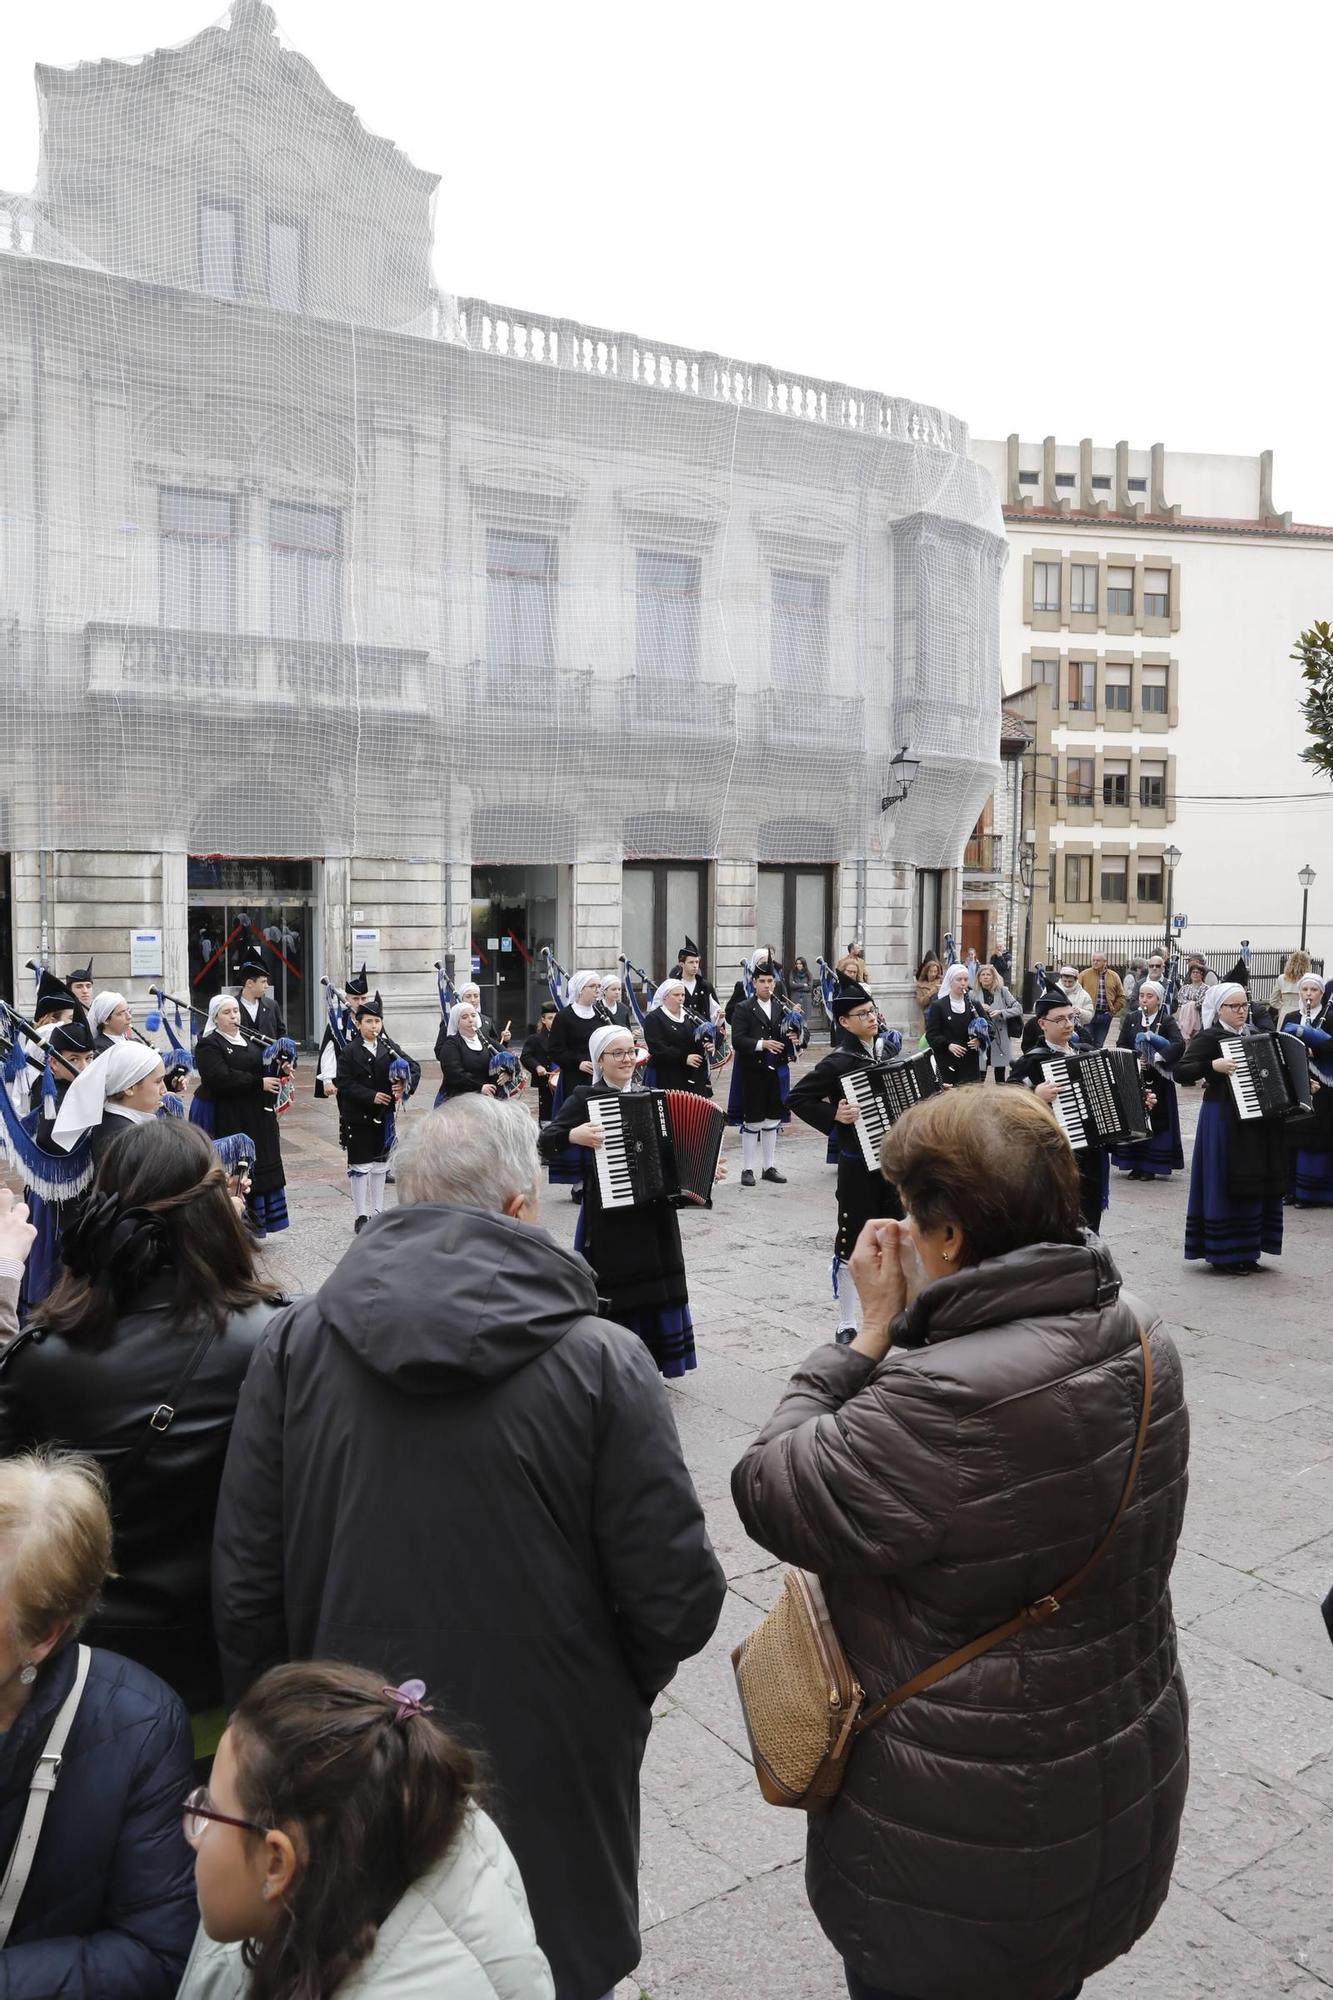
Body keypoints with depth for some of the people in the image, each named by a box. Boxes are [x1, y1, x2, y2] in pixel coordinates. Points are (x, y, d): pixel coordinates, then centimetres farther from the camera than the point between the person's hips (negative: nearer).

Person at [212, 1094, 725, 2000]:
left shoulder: (294, 1346, -13)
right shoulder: (599, 1361, -21)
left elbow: (246, 1585, -8)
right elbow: (677, 1598, -17)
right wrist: (617, 1687, 4)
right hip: (549, 1773, -2)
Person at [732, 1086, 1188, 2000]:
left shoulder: (951, 1398, -36)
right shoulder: (1137, 1335, -9)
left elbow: (772, 1495, -24)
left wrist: (873, 1333, -19)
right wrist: (914, 1326, -7)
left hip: (971, 1843, -7)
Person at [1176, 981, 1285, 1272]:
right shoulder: (1210, 1037, -9)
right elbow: (1180, 1072, -17)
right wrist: (1213, 1066, -29)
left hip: (1255, 1120, 7)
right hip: (1224, 1121, -7)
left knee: (1253, 1186, 9)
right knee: (1225, 1187, -4)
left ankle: (1245, 1251, 19)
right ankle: (1223, 1254, 4)